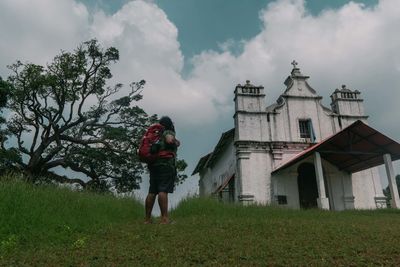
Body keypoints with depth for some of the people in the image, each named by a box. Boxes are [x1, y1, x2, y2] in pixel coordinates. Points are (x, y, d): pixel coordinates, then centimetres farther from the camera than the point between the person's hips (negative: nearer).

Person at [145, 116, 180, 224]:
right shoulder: (168, 132, 3)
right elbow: (169, 140, -19)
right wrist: (176, 142, -1)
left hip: (154, 164, 7)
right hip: (166, 164, -7)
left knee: (152, 192, 4)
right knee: (163, 190, -17)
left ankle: (147, 219, 2)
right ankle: (164, 218, -23)